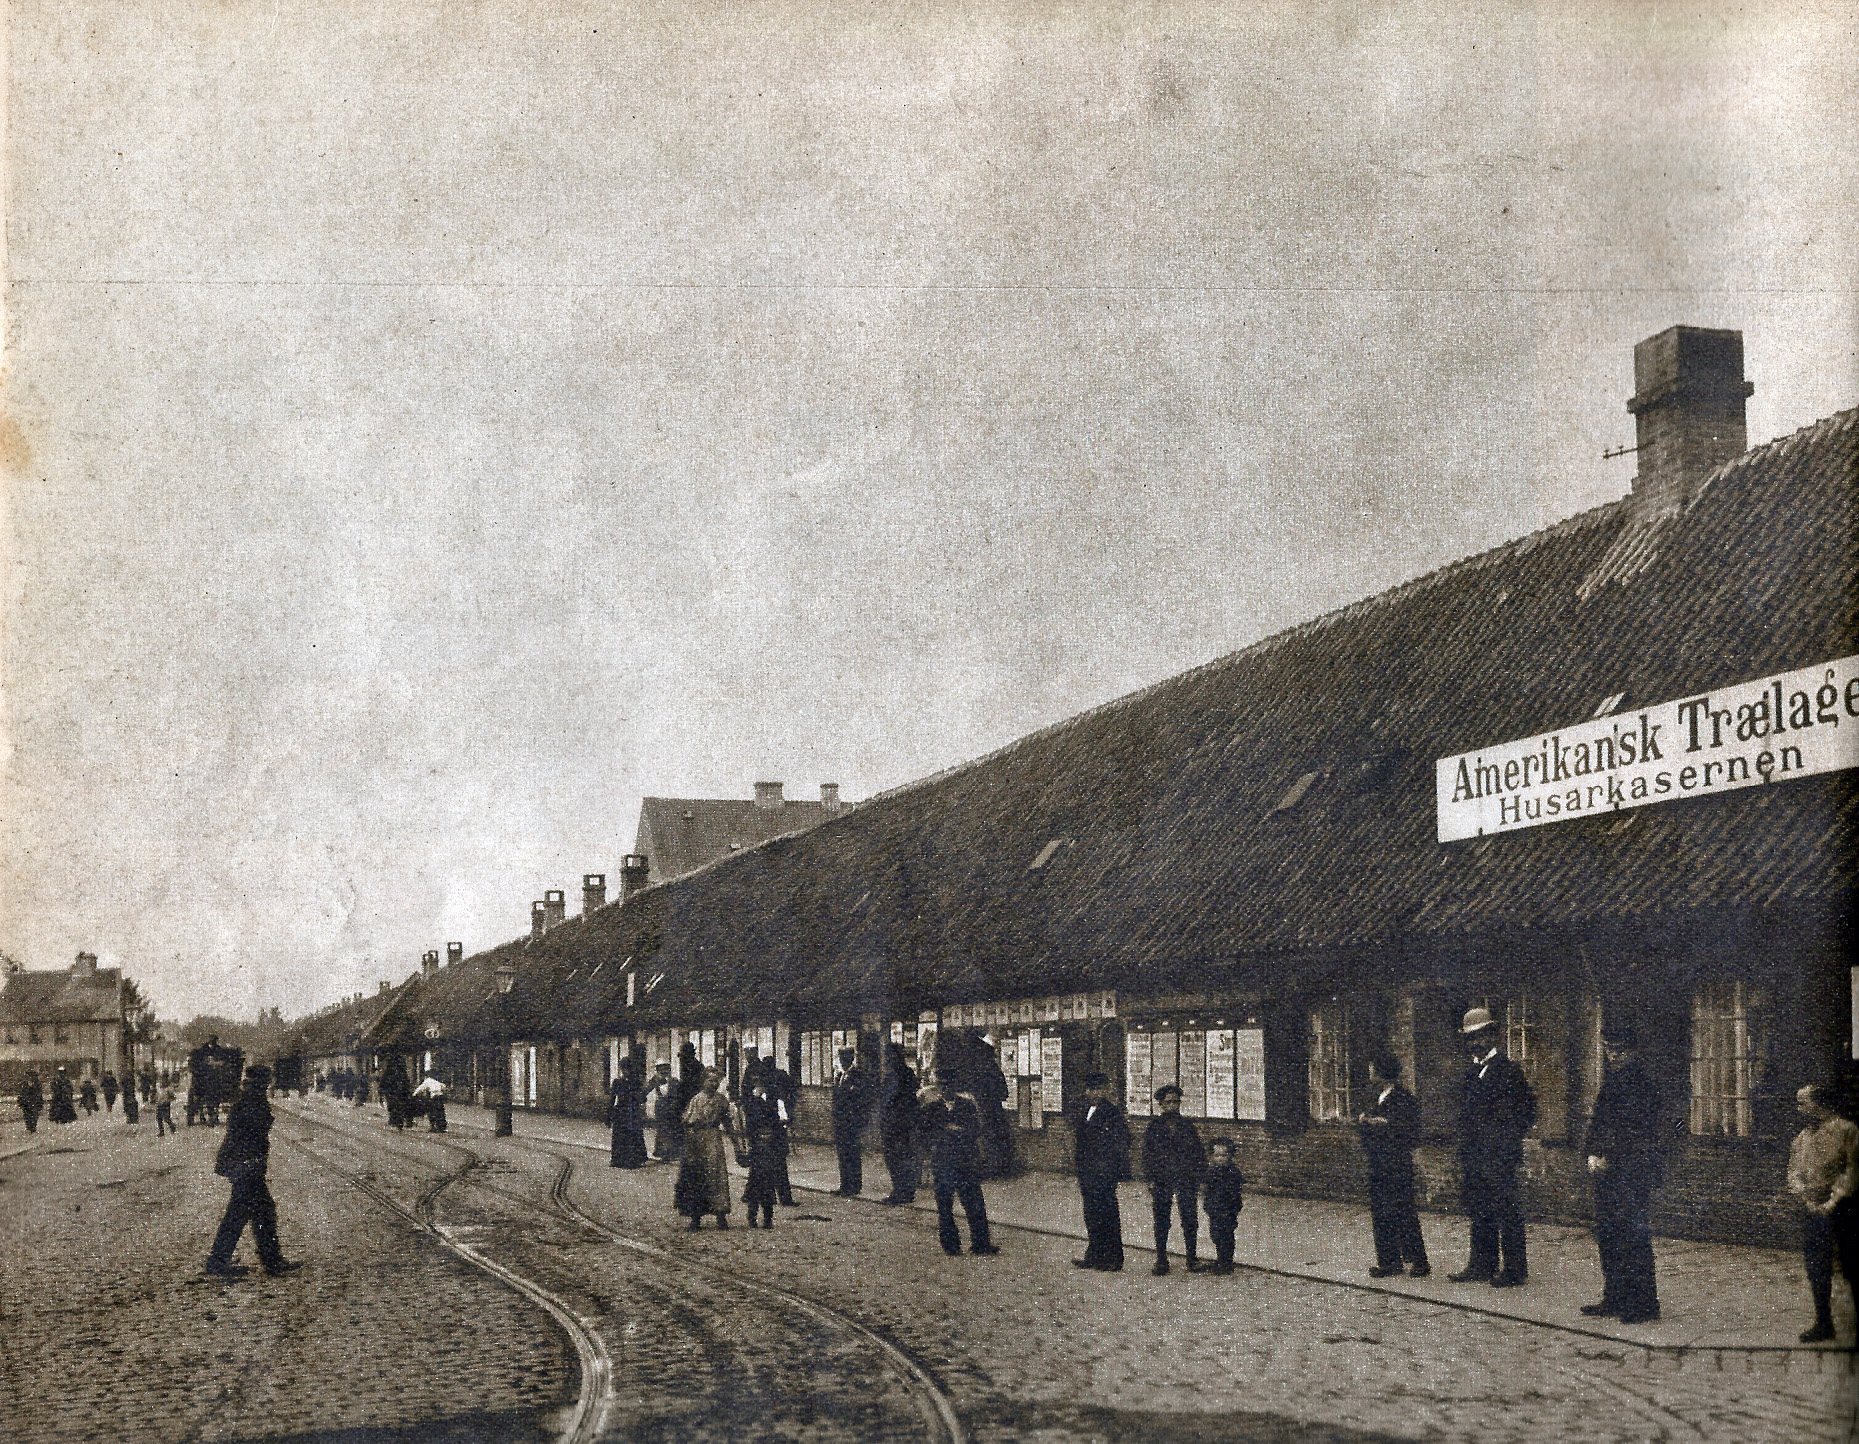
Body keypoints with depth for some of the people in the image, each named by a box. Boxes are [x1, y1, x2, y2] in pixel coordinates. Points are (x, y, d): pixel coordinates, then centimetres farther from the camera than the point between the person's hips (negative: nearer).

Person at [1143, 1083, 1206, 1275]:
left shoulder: (1188, 1127, 11)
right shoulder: (1153, 1130, 8)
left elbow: (1200, 1154, 12)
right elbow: (1147, 1157, 6)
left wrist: (1199, 1178, 3)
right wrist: (1151, 1181, -4)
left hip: (1186, 1180, 0)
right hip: (1161, 1181, 0)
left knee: (1190, 1220, -2)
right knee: (1161, 1221, 1)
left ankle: (1192, 1259, 7)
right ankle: (1161, 1260, 8)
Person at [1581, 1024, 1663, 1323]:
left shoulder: (1642, 1085, -9)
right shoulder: (1609, 1084, 16)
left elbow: (1640, 1135, -12)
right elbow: (1597, 1125, 20)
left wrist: (1609, 1160, -12)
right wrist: (1593, 1156, 4)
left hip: (1633, 1174, -8)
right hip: (1607, 1174, 8)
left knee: (1634, 1237, -7)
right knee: (1607, 1237, 10)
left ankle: (1643, 1305, -1)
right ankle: (1614, 1300, 19)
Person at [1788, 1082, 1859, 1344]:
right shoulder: (1802, 1138, 13)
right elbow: (1793, 1172, 13)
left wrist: (1833, 1202, -14)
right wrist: (1806, 1199, -4)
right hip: (1813, 1209, 6)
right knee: (1815, 1267, 6)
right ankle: (1823, 1323, 15)